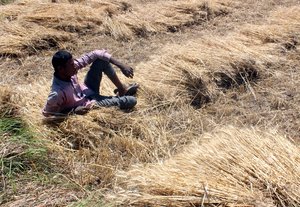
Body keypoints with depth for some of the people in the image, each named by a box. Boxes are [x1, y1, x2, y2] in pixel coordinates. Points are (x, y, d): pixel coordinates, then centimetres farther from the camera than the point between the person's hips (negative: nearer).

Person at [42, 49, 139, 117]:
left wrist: (120, 65, -22)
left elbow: (95, 54, -17)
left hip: (87, 92, 6)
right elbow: (47, 112, -24)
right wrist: (74, 111, -28)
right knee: (132, 101, -14)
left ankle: (122, 89, 12)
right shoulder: (57, 94, -38)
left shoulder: (71, 66, -22)